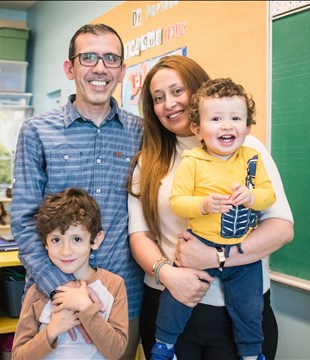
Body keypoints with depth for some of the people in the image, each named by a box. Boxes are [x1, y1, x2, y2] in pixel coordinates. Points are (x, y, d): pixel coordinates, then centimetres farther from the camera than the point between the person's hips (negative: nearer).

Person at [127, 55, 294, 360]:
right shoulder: (148, 161, 7)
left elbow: (283, 227, -8)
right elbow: (139, 233, 1)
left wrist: (215, 256, -19)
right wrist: (165, 272, -19)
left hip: (241, 307, -1)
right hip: (167, 303, 2)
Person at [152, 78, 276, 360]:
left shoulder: (252, 158, -1)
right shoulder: (191, 162, -10)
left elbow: (269, 194, -1)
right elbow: (177, 201, -11)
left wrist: (251, 196, -21)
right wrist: (203, 205, -28)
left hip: (244, 252, 2)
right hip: (199, 245, -2)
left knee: (249, 309, 13)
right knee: (176, 296, 6)